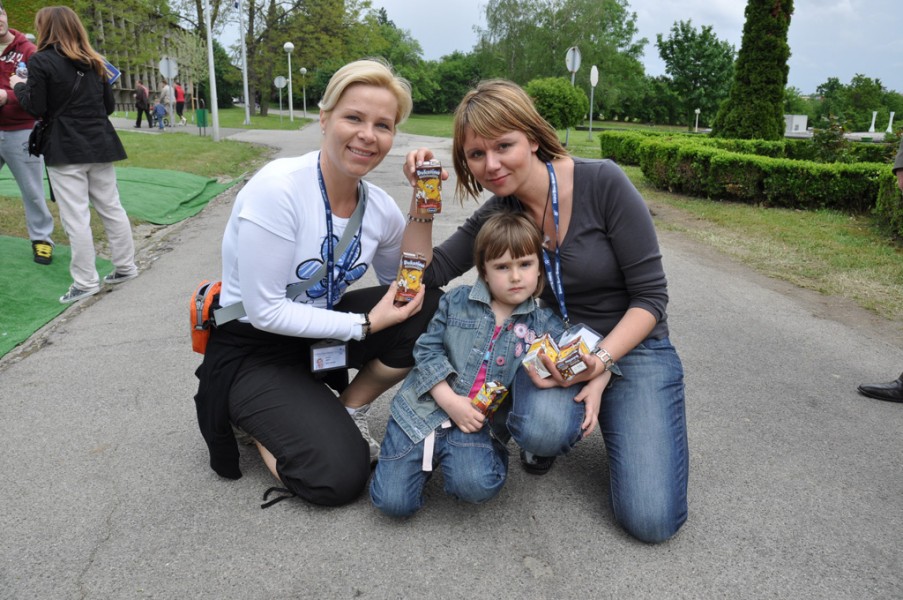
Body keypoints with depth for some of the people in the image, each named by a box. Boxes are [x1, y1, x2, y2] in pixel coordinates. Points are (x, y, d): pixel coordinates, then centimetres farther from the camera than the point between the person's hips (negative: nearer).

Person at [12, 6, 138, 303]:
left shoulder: (41, 61, -6)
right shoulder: (94, 62, 11)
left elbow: (37, 109, -7)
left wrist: (20, 87, 10)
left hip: (65, 150, -6)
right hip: (98, 145, 6)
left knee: (75, 217, -3)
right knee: (111, 208, 12)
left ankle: (86, 281, 1)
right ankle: (125, 266, 19)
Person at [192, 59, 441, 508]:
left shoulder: (378, 206, -7)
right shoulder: (277, 188, -26)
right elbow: (265, 311, -24)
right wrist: (364, 325, -23)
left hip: (321, 331, 6)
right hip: (253, 349, -5)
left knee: (430, 311, -16)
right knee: (339, 476, -19)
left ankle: (347, 411, 4)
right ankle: (251, 418, 11)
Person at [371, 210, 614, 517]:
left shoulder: (544, 324, 4)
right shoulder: (456, 301, 3)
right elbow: (428, 349, 0)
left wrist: (597, 383, -13)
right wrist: (450, 401, -12)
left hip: (478, 424, 0)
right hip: (425, 408, 1)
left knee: (477, 486, -31)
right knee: (393, 500, -11)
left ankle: (492, 456, 4)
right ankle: (423, 453, 18)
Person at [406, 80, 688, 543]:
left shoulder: (603, 183, -18)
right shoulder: (498, 214, -4)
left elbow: (650, 295, -15)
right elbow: (427, 274, -4)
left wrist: (600, 359, -27)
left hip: (632, 345, -2)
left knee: (652, 521, -14)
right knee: (542, 430, -34)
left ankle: (650, 424, 17)